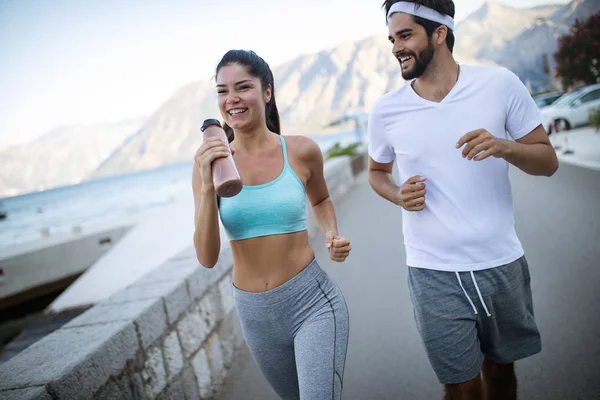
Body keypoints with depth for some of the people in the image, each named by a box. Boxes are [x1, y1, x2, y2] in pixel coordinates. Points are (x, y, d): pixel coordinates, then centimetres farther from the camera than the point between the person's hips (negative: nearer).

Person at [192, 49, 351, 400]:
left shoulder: (301, 151, -7)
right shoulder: (210, 163, -6)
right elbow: (208, 258, -12)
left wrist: (332, 234, -5)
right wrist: (206, 185, -23)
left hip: (313, 302, -2)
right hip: (254, 311, 3)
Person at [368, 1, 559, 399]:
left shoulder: (500, 84, -6)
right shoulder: (386, 109, -3)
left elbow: (548, 161, -1)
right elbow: (377, 172, 14)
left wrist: (503, 147, -22)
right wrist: (400, 195, -8)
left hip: (502, 264, 1)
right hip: (434, 273, 0)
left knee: (500, 368, 19)